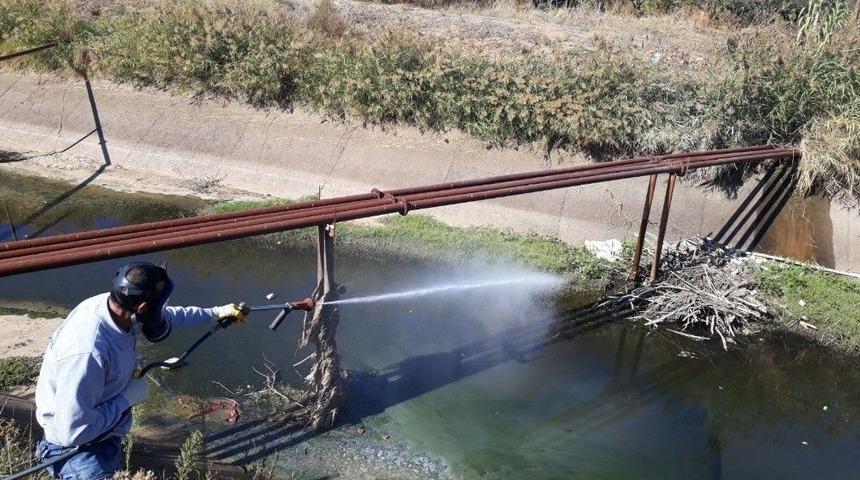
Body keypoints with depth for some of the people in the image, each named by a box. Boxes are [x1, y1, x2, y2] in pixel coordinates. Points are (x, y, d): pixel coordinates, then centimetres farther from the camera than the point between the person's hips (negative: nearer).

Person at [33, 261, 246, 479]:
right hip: (76, 444, -8)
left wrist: (215, 313, 13)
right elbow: (73, 432, -32)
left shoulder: (116, 305, -14)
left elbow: (168, 315, 7)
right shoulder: (87, 351, -37)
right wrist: (128, 397, -23)